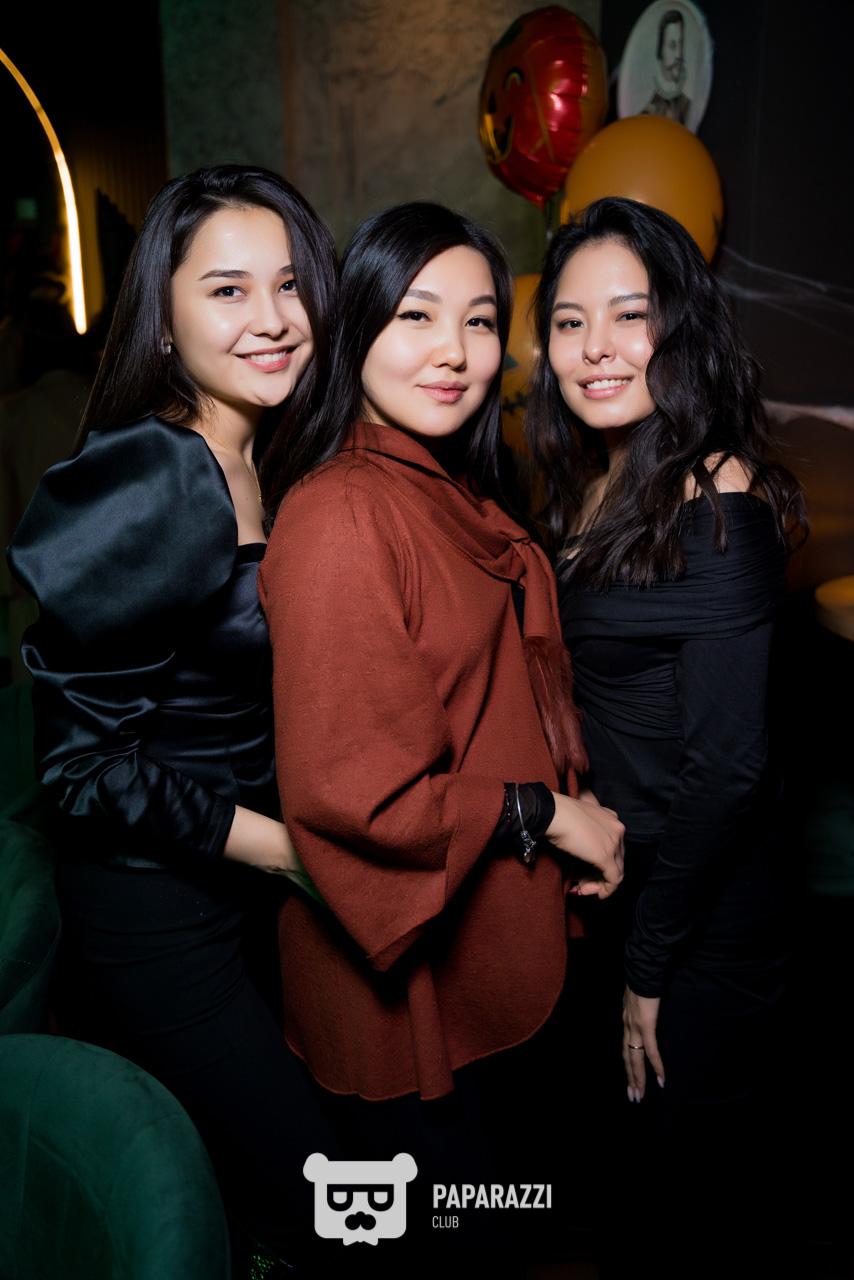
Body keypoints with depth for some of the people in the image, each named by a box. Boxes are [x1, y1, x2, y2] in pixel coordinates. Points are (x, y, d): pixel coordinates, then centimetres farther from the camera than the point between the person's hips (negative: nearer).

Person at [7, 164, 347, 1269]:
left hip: (245, 894, 8)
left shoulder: (261, 465, 3)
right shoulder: (147, 489, -23)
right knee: (324, 1214, 6)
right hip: (154, 916, -7)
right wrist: (290, 845, -17)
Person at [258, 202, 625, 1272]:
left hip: (485, 953, 8)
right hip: (401, 978, -8)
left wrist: (568, 813, 6)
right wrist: (544, 813, -17)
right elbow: (348, 787, -26)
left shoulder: (457, 494, 6)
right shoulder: (338, 516, -24)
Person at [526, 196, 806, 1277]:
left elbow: (727, 767, -21)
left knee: (686, 1159, 15)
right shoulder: (596, 482, 3)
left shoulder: (716, 516, -22)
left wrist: (650, 966, -12)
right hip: (610, 877, 8)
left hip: (702, 921, -7)